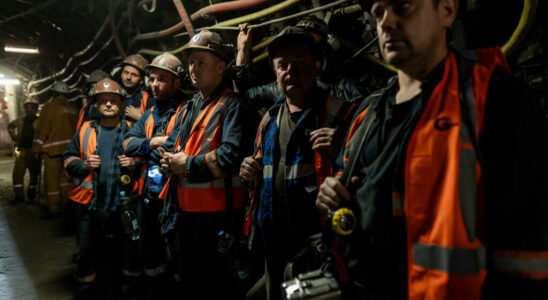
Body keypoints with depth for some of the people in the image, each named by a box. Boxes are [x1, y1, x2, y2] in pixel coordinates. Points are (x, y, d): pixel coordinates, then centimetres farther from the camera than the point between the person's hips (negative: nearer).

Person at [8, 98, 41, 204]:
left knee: (34, 175, 6)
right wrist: (14, 136, 16)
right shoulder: (20, 121, 8)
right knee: (17, 173, 3)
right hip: (22, 151, 4)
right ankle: (19, 196, 15)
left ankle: (31, 196, 19)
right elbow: (10, 126, 28)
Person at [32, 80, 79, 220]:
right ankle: (65, 206, 19)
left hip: (53, 148, -5)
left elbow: (42, 129, -8)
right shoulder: (73, 108, 9)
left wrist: (37, 149, -3)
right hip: (70, 148, 5)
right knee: (65, 177, 13)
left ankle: (53, 209, 5)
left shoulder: (49, 106, -6)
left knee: (52, 179, 1)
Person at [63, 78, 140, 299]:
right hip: (92, 205, 2)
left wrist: (135, 164, -12)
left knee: (131, 252, 9)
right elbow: (68, 158, 11)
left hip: (124, 206, -1)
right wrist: (83, 165, -8)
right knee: (87, 256, 15)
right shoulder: (85, 131, 8)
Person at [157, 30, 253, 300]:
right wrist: (169, 160, -4)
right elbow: (172, 143, 19)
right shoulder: (191, 107, 17)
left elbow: (232, 155, -25)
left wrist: (187, 164, -15)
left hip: (217, 214, -9)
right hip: (187, 210, 9)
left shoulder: (231, 105, -12)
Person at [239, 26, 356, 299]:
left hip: (318, 245, -6)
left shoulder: (339, 113, -9)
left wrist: (340, 154, -28)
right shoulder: (270, 118, 12)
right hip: (273, 242, 7)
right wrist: (251, 171, 4)